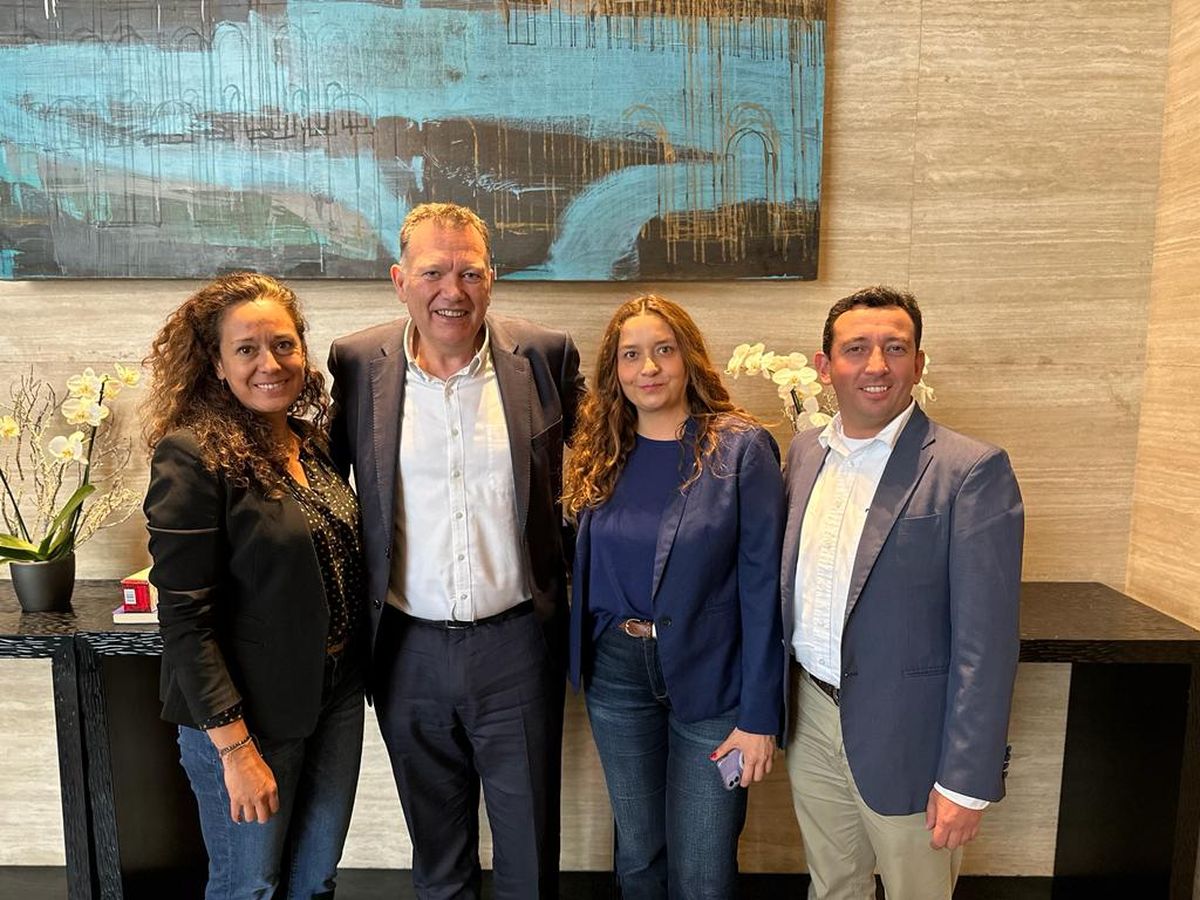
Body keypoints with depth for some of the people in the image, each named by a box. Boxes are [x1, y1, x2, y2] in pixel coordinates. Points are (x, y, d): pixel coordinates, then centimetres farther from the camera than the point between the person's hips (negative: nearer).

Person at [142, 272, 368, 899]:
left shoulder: (313, 441, 2)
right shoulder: (192, 456, -18)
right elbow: (184, 619, -19)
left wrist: (352, 675, 5)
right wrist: (235, 746, -18)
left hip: (337, 695, 6)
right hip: (248, 714, -5)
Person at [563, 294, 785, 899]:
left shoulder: (741, 448, -12)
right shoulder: (601, 454, 1)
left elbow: (762, 585, -13)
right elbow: (586, 571, 8)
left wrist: (759, 714, -13)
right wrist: (584, 662, 4)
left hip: (709, 680, -3)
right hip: (615, 676, 4)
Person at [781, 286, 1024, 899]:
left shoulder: (971, 471, -15)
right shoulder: (805, 453, 3)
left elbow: (985, 640, -15)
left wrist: (967, 780, -14)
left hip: (905, 736, -4)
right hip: (811, 719, 5)